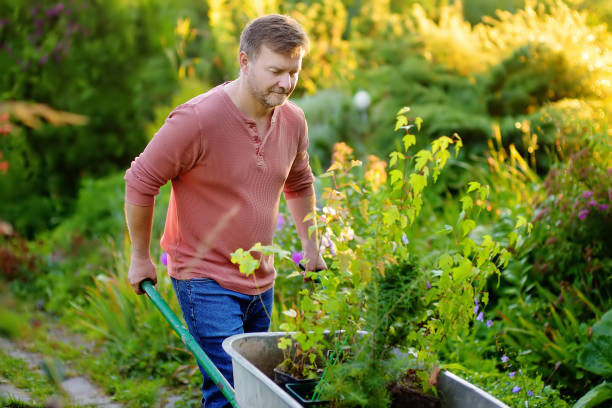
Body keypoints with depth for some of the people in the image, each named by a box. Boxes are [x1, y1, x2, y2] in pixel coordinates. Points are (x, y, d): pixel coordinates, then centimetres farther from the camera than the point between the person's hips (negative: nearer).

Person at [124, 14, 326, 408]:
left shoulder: (293, 120, -1)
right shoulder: (197, 119, -20)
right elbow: (140, 182, -10)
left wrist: (311, 247, 22)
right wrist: (140, 257, -3)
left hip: (261, 281, 7)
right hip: (205, 279, -7)